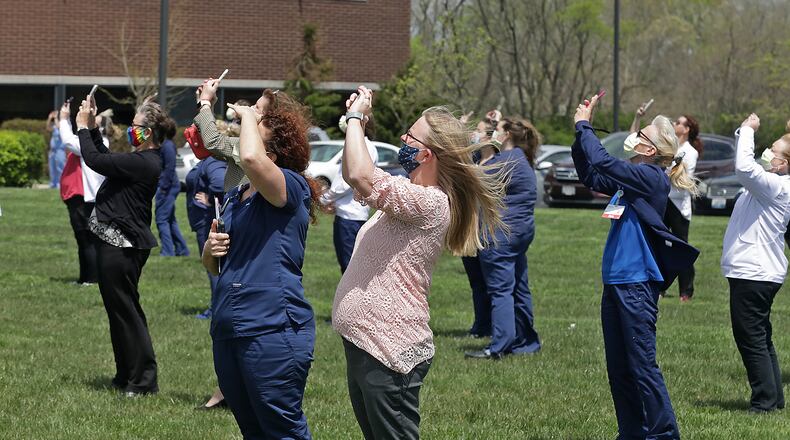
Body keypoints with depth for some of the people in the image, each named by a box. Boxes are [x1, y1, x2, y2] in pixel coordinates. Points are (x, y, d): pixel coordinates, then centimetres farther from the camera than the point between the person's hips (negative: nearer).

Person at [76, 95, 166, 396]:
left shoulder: (142, 163, -21)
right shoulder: (144, 160, 11)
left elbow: (95, 160, -20)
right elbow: (106, 159, 25)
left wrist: (83, 127, -6)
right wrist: (93, 127, 19)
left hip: (122, 245, -11)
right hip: (119, 242, 11)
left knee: (125, 310, -4)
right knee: (121, 309, 17)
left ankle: (143, 380, 0)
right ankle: (127, 376, 26)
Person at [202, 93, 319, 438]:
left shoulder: (291, 188, -9)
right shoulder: (235, 198, 17)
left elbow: (250, 158, -31)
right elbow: (215, 267, 27)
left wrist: (249, 116, -12)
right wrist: (210, 250, 3)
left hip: (272, 329, -9)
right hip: (227, 331, 9)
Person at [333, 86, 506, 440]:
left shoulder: (430, 202, -19)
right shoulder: (406, 193, 12)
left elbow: (361, 175, -31)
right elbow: (352, 175, 25)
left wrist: (356, 118, -16)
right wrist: (355, 122, 9)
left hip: (389, 353, -10)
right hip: (362, 344, 10)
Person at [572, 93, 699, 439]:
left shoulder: (650, 177, -13)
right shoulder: (632, 178, 13)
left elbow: (602, 163, -22)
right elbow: (590, 176, 23)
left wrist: (584, 125, -9)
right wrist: (581, 130, 13)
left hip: (637, 284, -9)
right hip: (615, 282, 9)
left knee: (642, 364, -6)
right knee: (618, 367, 13)